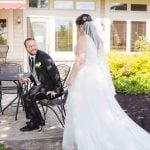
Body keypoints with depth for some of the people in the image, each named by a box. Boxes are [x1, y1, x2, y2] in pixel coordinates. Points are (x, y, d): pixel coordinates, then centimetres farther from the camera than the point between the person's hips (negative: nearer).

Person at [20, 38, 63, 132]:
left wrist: (56, 89, -24)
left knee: (29, 98, -18)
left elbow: (54, 72, -21)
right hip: (39, 85, 9)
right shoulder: (30, 58, 9)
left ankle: (35, 123, 2)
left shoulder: (43, 56, -18)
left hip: (48, 85, -9)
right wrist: (28, 79, -1)